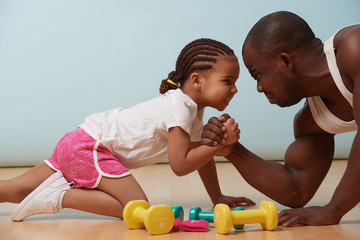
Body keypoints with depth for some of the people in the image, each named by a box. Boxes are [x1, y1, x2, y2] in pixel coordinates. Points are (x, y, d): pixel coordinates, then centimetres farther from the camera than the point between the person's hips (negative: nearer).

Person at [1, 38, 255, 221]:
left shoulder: (193, 108, 12)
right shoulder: (180, 107, -18)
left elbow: (201, 155, 20)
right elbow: (180, 165, -20)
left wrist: (217, 197, 21)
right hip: (87, 146, -9)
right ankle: (60, 196, -13)